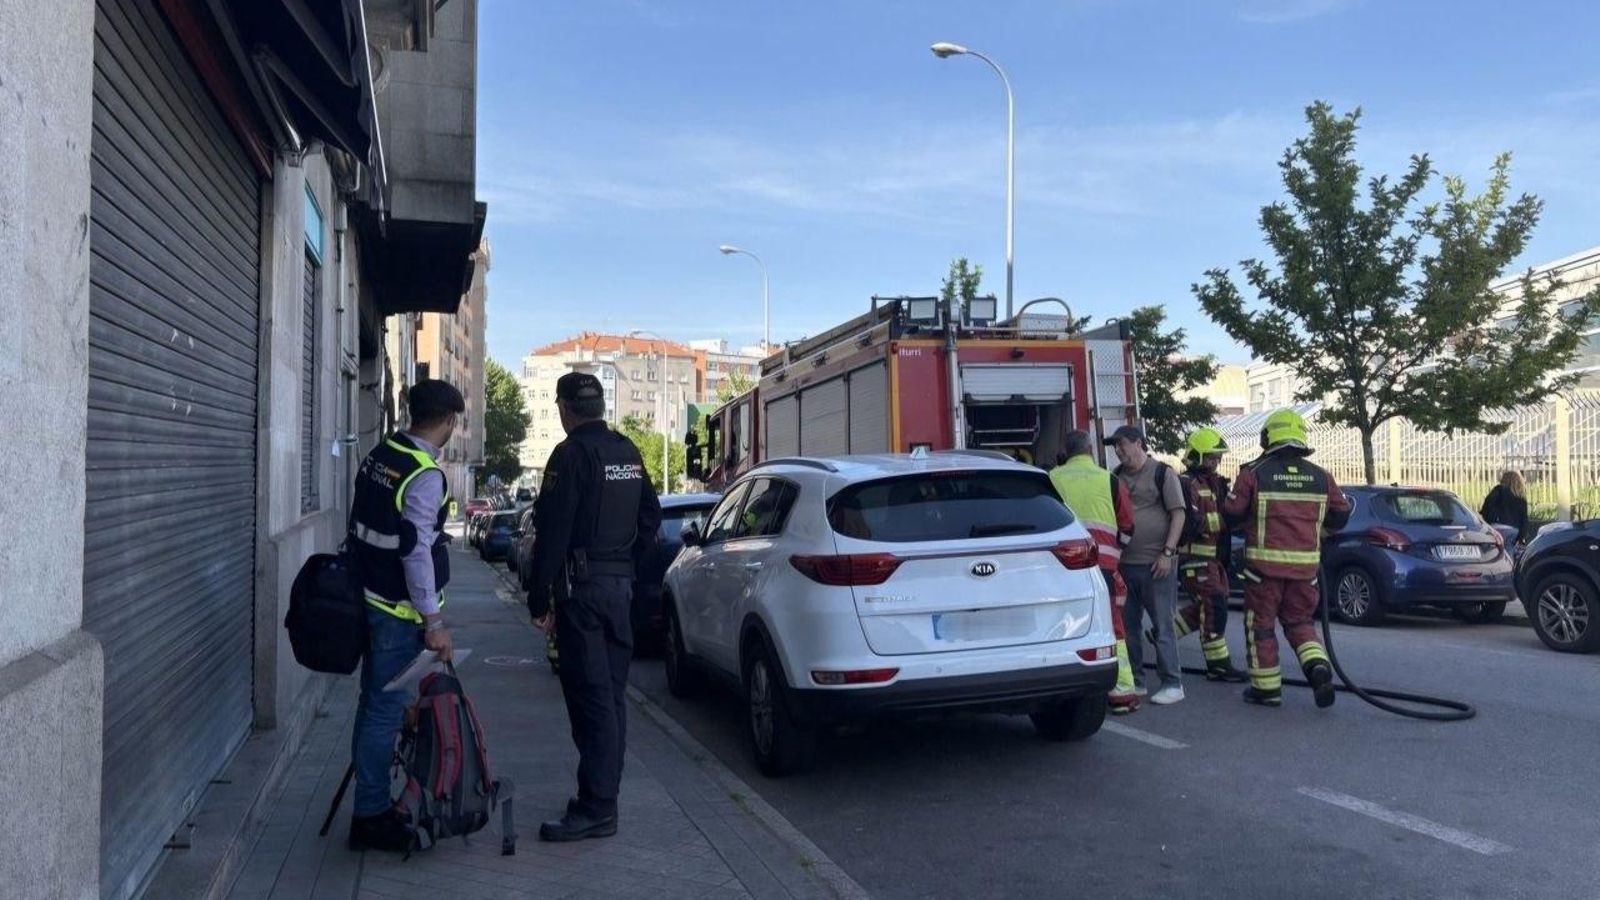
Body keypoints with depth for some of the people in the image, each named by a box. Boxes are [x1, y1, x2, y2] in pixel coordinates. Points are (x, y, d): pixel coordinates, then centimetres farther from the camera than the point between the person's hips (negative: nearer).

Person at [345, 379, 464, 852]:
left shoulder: (380, 455, 8)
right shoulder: (425, 476, -19)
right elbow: (416, 551, -22)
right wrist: (434, 622, -18)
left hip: (370, 597, 9)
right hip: (399, 611, -9)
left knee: (374, 703, 18)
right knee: (386, 710, -2)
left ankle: (370, 801, 30)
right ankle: (371, 817, 6)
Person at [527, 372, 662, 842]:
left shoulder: (571, 454, -13)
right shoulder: (629, 453, 12)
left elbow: (552, 533, -17)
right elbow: (651, 516, 19)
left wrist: (539, 599, -13)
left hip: (583, 588, -8)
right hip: (621, 585, 8)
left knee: (590, 697, -6)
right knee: (611, 693, 13)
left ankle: (596, 808, -4)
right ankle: (604, 794, 22)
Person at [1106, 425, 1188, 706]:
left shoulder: (1162, 473, -3)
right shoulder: (1117, 476, 14)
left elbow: (1178, 514, -7)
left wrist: (1167, 553, -14)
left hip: (1155, 564, -6)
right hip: (1124, 563, 6)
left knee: (1162, 625, -2)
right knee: (1127, 624, 9)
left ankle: (1172, 684, 5)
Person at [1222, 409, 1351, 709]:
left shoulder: (1254, 473, -8)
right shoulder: (1320, 477, 4)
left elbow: (1232, 513, -6)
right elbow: (1340, 516, 11)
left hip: (1265, 563, -3)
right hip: (1305, 563, 4)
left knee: (1261, 624, 8)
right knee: (1299, 621, 18)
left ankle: (1266, 688, 12)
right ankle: (1319, 668, -3)